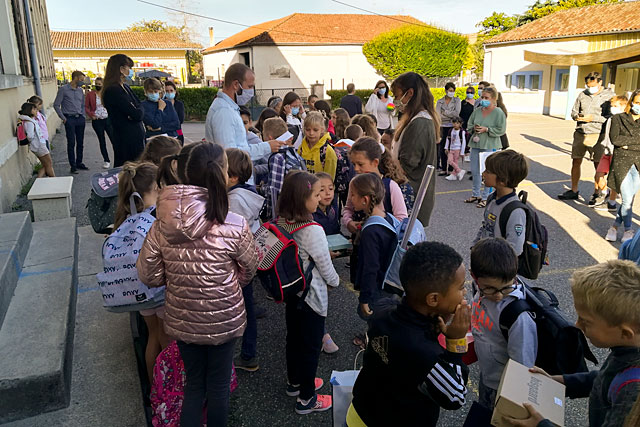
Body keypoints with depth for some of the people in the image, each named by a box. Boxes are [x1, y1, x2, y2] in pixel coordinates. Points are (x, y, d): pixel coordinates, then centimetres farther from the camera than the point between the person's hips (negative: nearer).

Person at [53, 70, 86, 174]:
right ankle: (73, 166, 1)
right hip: (70, 119, -5)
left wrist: (83, 116, 11)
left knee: (80, 143, 9)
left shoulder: (80, 90, 13)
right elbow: (56, 105, -3)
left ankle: (79, 163, 20)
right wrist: (63, 118, -7)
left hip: (80, 119, 5)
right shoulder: (63, 89, -4)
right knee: (71, 143, -3)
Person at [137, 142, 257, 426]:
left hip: (181, 320, 3)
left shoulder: (162, 225, -15)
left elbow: (148, 275, -7)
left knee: (193, 384, 25)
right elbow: (249, 270, -7)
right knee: (218, 386, 21)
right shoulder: (235, 227, -23)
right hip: (222, 320, -2)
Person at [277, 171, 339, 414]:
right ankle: (306, 400, 26)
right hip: (311, 295, -7)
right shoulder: (312, 230, -28)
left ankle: (295, 383, 45)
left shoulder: (281, 224, -6)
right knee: (311, 346, 10)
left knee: (293, 338, 24)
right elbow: (325, 267, -17)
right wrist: (335, 281, 3)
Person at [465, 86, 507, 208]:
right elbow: (469, 125, 15)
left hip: (490, 146, -6)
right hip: (475, 144, 6)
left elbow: (501, 130, -12)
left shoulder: (499, 113, -8)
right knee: (474, 171, 12)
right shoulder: (477, 111, 7)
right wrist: (474, 128, -6)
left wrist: (486, 129, -18)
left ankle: (485, 197, 9)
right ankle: (476, 195, 27)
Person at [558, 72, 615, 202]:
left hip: (596, 135, -4)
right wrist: (576, 116, -5)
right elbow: (574, 111, 17)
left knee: (598, 165, 3)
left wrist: (593, 118, -18)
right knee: (576, 162, 6)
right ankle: (573, 191, 18)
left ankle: (599, 193, 17)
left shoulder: (609, 95, -3)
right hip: (580, 133, 4)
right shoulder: (582, 95, 10)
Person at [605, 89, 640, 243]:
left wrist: (627, 144, -9)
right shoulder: (618, 119, 8)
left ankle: (616, 225, 21)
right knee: (627, 199, -7)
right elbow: (615, 139, -6)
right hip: (622, 162, -2)